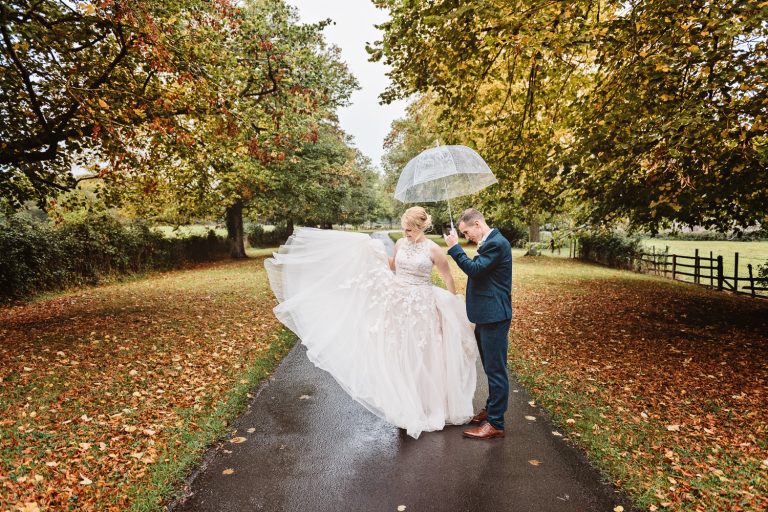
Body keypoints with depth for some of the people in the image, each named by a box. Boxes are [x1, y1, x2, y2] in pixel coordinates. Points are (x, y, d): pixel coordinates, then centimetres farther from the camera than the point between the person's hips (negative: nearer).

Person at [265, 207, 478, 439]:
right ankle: (407, 406, 28)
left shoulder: (433, 249, -11)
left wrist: (454, 307, -1)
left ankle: (429, 405, 26)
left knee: (423, 357, 5)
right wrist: (379, 253, 7)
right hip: (399, 303, 5)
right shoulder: (400, 243, 3)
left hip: (422, 306, -5)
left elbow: (448, 278, -4)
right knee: (400, 355, 11)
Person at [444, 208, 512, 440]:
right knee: (492, 368, 20)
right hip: (486, 316, 11)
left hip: (494, 317, -11)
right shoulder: (490, 242, 14)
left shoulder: (496, 243, -17)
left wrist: (454, 247, -17)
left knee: (496, 370, -2)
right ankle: (491, 410, 35)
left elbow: (474, 269, -23)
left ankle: (495, 424, 8)